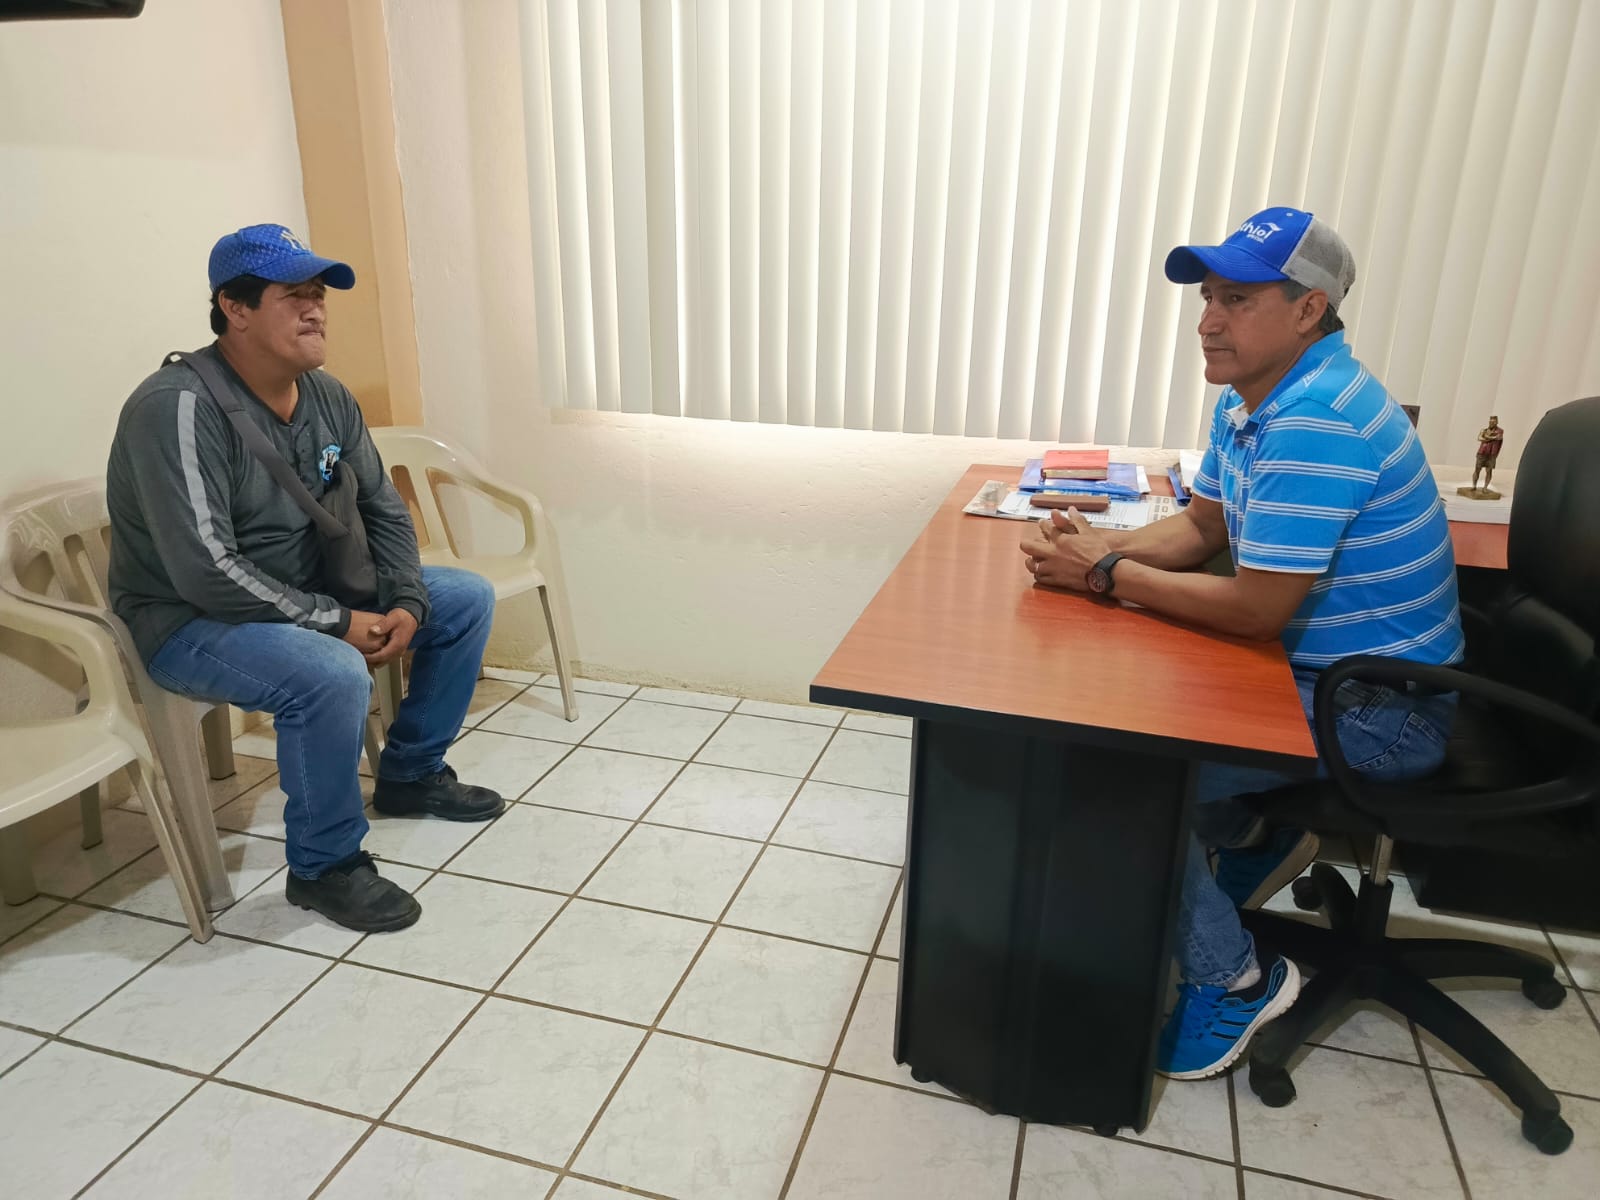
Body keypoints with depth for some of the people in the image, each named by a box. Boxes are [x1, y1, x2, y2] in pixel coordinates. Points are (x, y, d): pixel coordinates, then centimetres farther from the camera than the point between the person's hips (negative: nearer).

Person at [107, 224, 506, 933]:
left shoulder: (327, 396, -1)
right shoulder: (180, 407, -25)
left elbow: (382, 510, 7)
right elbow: (205, 570, -30)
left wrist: (406, 604, -10)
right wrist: (336, 624, -25)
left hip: (307, 592, 9)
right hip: (189, 622, -8)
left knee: (467, 599, 5)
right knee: (333, 675, -37)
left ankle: (410, 774, 20)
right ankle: (323, 867, -11)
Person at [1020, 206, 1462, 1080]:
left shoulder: (1316, 421, -28)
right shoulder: (1248, 399, 4)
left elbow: (1256, 609, -28)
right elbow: (1200, 528, 11)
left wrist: (1106, 573, -19)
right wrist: (1099, 544, -8)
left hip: (1380, 709, -10)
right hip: (1311, 664, 10)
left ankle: (1231, 979, 2)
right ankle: (1248, 842, 28)